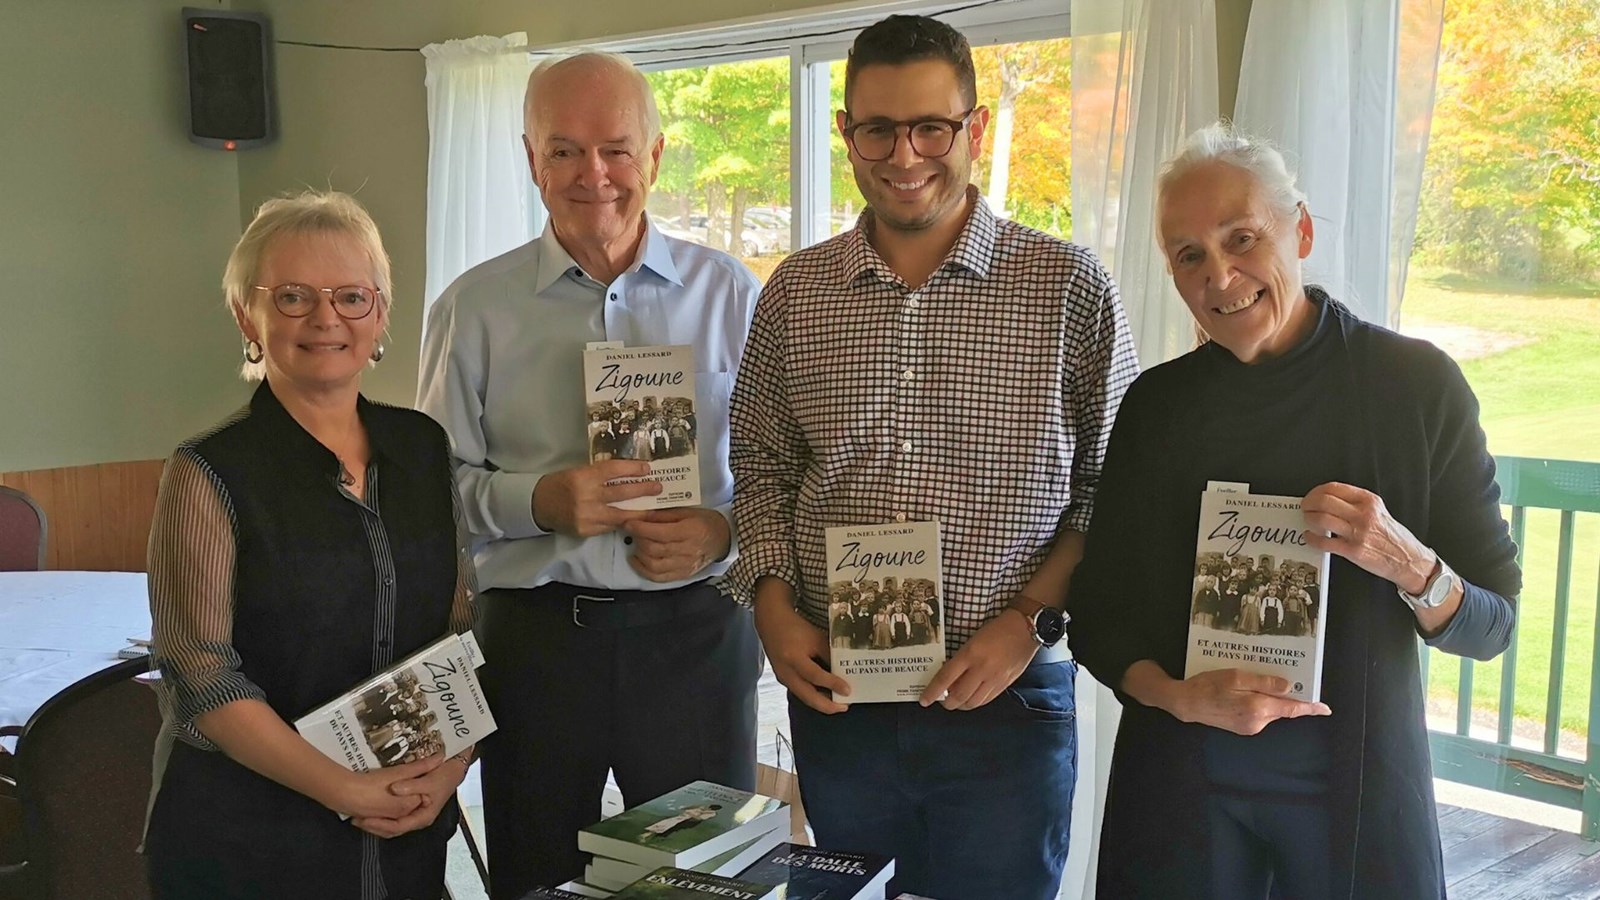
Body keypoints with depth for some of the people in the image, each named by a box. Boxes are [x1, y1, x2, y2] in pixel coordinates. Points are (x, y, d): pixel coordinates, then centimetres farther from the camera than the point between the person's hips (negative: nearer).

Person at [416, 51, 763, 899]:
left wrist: (724, 530, -12)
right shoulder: (475, 308, 2)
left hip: (696, 629, 1)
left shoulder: (728, 293, 4)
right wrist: (540, 501, -15)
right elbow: (436, 484, 3)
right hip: (537, 633, 0)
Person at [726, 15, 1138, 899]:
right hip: (835, 694, 3)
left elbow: (1111, 487, -2)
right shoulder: (794, 292, 4)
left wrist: (1029, 620, -12)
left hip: (1008, 697, -3)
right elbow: (761, 469, 11)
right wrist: (773, 603, -4)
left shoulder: (1069, 286, -5)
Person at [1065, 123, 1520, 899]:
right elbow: (1098, 617, 1)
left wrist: (1407, 563, -22)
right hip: (1181, 783, 1)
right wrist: (1179, 695, -17)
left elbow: (1490, 627, -3)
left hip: (1360, 778, -1)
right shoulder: (1156, 405, -2)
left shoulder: (1416, 383, -6)